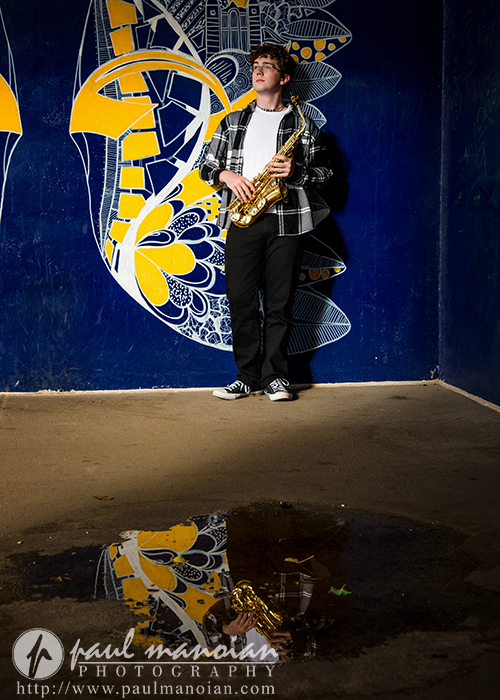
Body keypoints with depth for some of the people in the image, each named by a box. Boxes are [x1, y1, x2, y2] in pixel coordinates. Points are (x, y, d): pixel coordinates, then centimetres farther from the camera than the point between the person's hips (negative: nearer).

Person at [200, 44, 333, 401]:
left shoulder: (302, 124, 11)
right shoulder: (232, 122, 17)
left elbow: (325, 172, 10)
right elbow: (207, 167, 16)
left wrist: (296, 171, -8)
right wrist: (226, 175, -5)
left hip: (285, 220, -2)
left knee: (279, 303, 0)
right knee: (241, 300, 0)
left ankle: (275, 376, 9)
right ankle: (248, 378, 9)